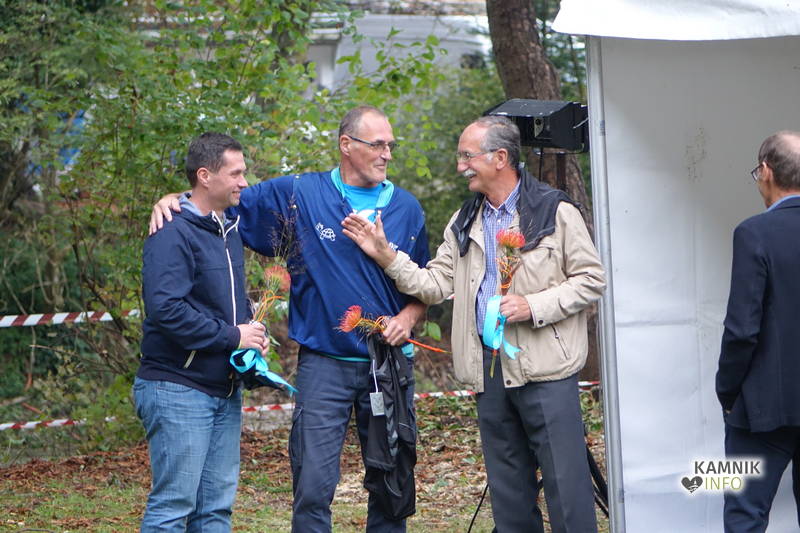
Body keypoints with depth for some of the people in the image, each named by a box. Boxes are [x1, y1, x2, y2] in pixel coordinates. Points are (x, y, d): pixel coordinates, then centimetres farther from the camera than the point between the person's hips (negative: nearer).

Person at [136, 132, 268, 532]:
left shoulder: (229, 231, 15)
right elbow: (165, 308, -25)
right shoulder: (174, 233, -14)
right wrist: (232, 337, -18)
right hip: (178, 389, -9)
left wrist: (252, 334, 6)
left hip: (224, 391, 9)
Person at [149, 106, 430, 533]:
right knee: (313, 487, -8)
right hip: (324, 365, -3)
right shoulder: (299, 195, 0)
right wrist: (172, 200, -11)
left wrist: (408, 317, -5)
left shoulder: (406, 208, 8)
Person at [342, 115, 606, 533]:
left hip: (546, 371, -6)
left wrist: (534, 306, -13)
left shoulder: (554, 212, -2)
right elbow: (435, 285, 10)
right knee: (507, 489, 10)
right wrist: (386, 255, -2)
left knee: (566, 482, -7)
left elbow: (592, 279, -3)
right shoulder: (463, 224, 16)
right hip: (489, 369, 6)